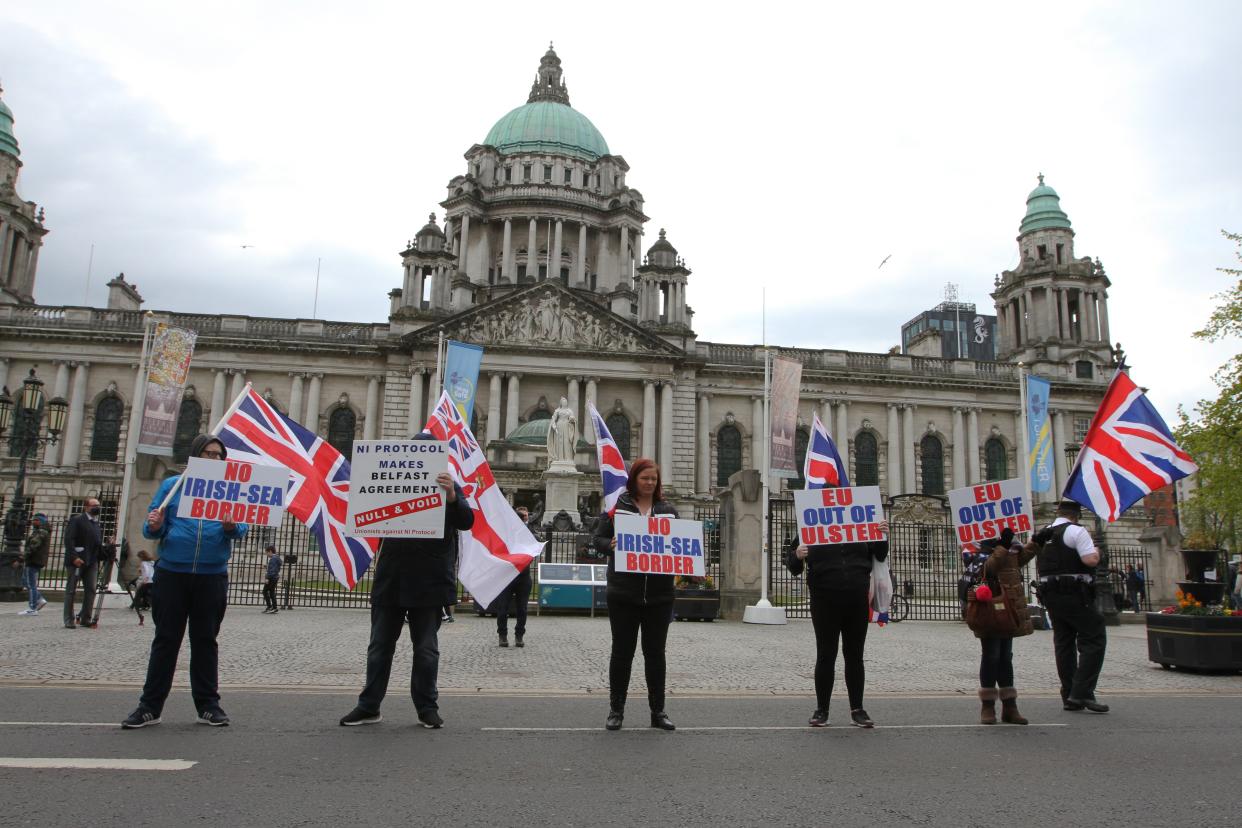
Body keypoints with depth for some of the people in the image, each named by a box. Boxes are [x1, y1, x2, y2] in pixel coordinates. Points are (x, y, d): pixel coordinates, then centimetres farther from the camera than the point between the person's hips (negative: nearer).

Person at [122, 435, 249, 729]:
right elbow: (150, 529, 5)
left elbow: (241, 528, 1)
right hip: (171, 574, 0)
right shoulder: (171, 486, 8)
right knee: (166, 639, 5)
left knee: (205, 640, 7)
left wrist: (231, 527, -22)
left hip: (212, 576, 0)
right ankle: (150, 706, 12)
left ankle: (208, 705, 14)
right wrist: (154, 526, -19)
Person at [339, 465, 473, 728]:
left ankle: (427, 707, 16)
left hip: (428, 585, -3)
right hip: (390, 581, 3)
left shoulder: (448, 488, 2)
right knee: (380, 645, 10)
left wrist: (452, 498, -28)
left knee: (426, 648, 5)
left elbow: (466, 522, -9)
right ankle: (369, 706, 19)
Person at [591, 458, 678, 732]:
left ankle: (658, 711, 20)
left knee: (656, 653, 9)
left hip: (659, 595, 2)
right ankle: (616, 710, 19)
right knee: (622, 651, 6)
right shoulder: (617, 506, 2)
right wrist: (611, 545, -19)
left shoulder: (668, 510, 10)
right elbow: (599, 538, 1)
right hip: (623, 593, -2)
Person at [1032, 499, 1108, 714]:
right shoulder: (1076, 531, -8)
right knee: (1093, 641, -1)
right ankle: (1082, 693, -9)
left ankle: (1069, 696, 14)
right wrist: (1096, 551, 2)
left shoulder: (1042, 535, 15)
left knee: (1063, 643, 11)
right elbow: (1090, 560, -18)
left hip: (1050, 595, 7)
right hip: (1075, 595, -7)